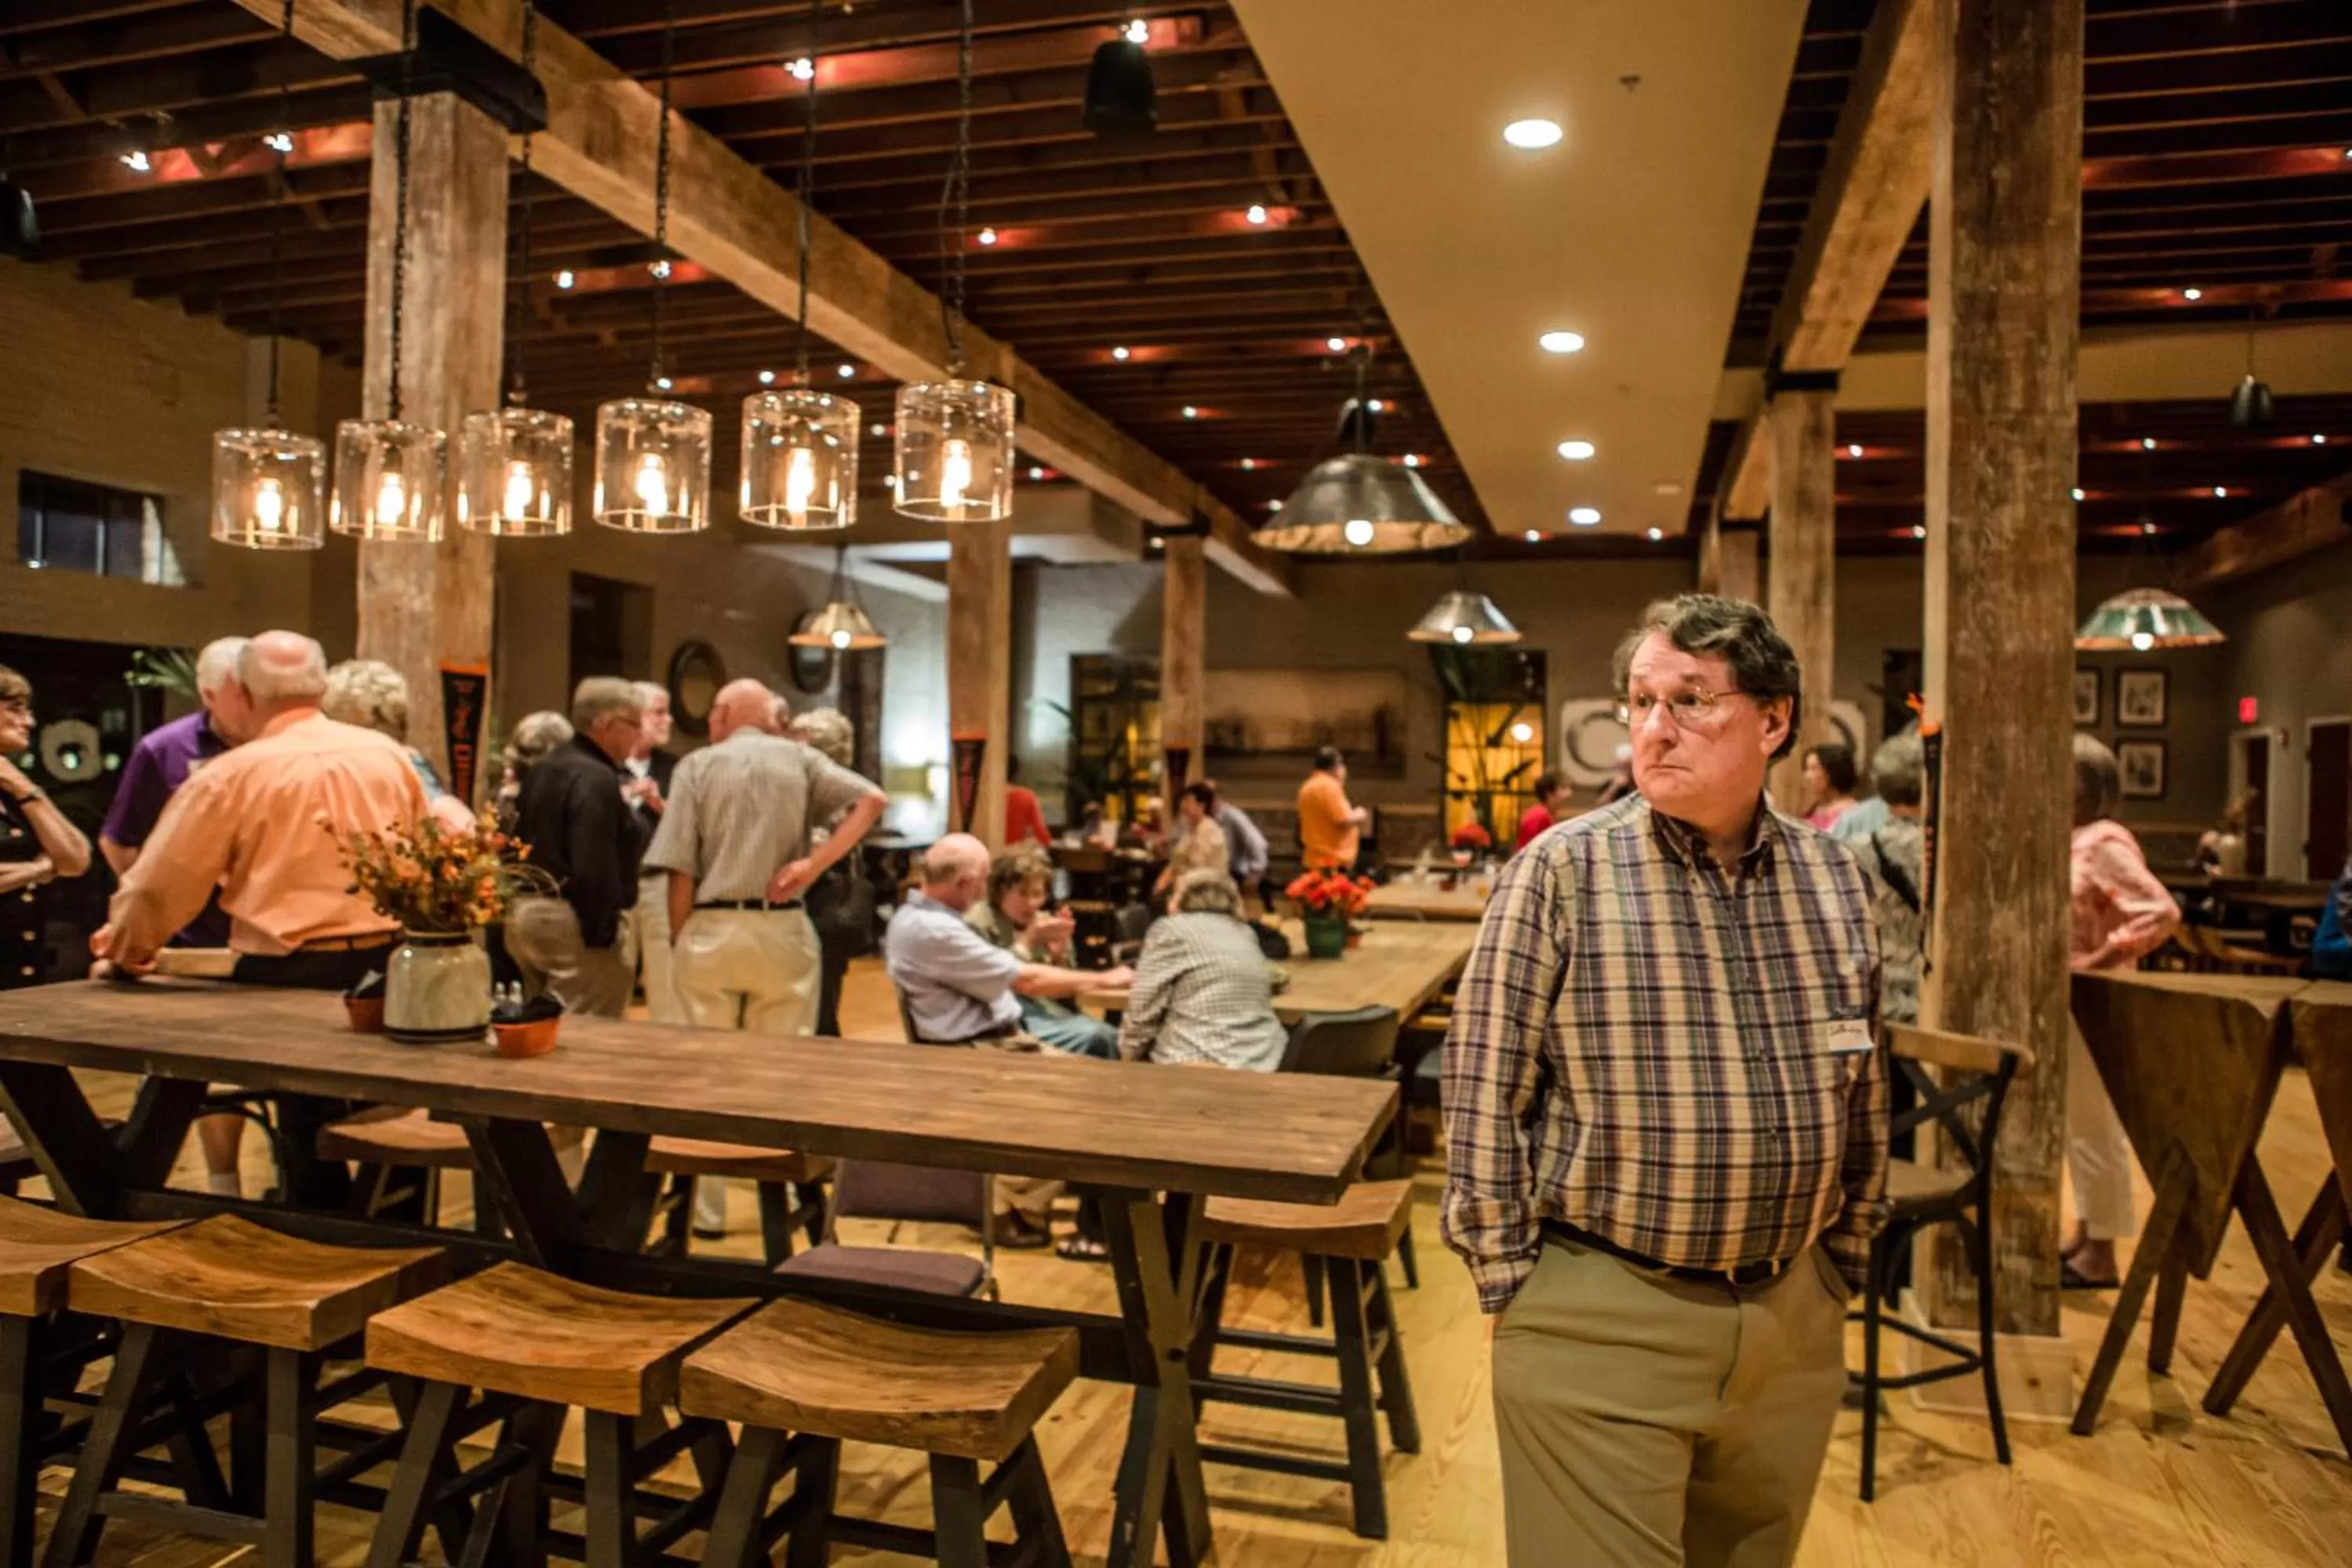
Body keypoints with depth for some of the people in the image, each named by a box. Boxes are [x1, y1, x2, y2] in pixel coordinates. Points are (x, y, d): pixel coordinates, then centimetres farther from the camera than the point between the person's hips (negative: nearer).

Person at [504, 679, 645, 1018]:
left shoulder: (542, 771, 15)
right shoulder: (596, 778, -16)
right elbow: (594, 868, -24)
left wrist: (519, 908, 21)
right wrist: (602, 936, -21)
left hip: (523, 913, 10)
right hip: (569, 920, -10)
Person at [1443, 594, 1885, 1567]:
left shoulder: (1836, 881, 3)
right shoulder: (1562, 872, -11)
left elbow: (1863, 1098, 12)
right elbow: (1484, 1090, -9)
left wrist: (1841, 1262, 13)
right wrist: (1516, 1282, -8)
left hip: (1794, 1321, 5)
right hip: (1597, 1323, -4)